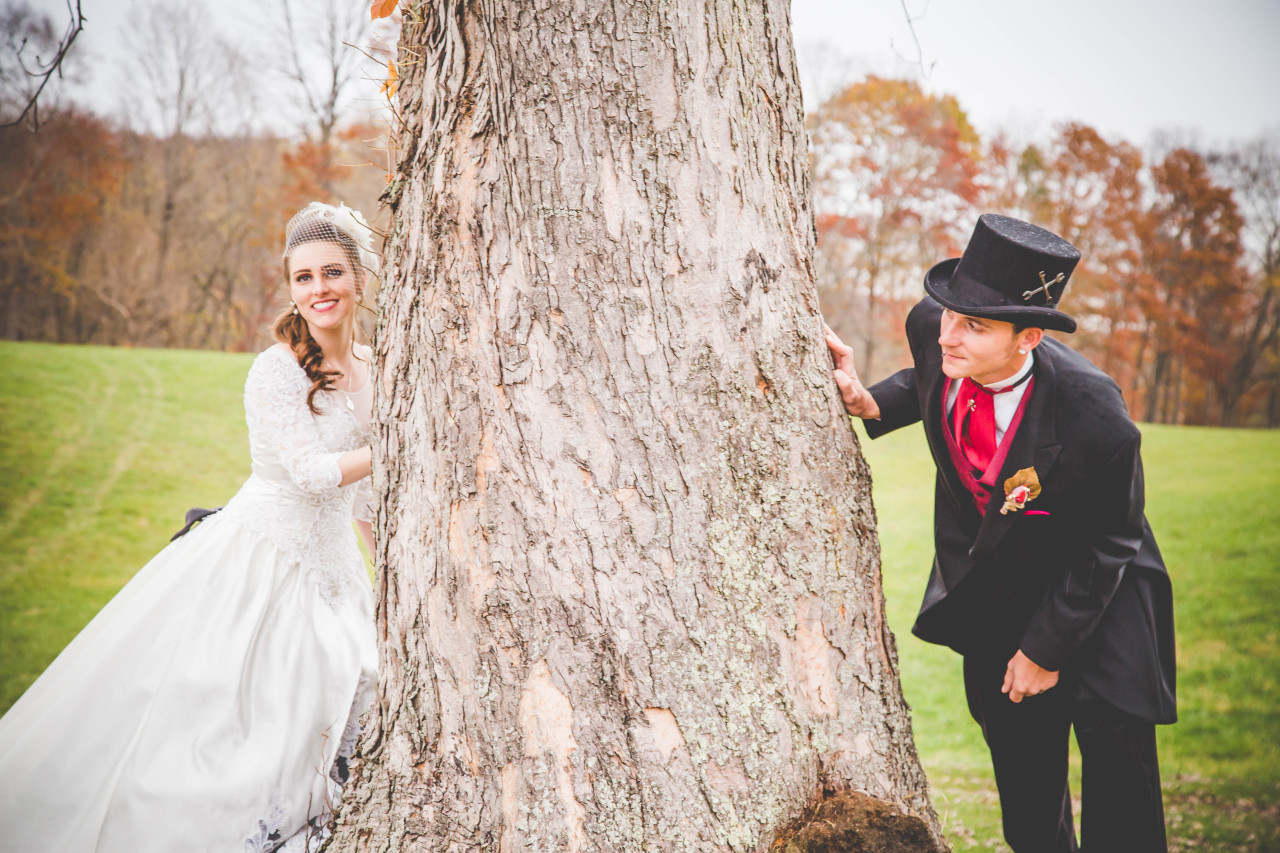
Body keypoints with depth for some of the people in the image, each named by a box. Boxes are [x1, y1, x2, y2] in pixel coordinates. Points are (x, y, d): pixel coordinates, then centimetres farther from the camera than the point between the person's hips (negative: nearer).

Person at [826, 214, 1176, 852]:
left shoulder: (1093, 416, -35)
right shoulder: (932, 328, -22)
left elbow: (1107, 541, -19)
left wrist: (1047, 646, -12)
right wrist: (870, 403, -14)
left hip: (1092, 586, -4)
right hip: (988, 581, 5)